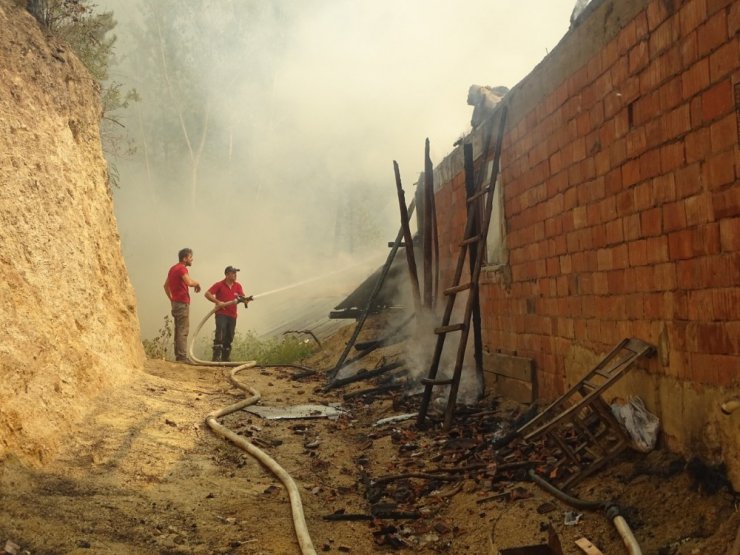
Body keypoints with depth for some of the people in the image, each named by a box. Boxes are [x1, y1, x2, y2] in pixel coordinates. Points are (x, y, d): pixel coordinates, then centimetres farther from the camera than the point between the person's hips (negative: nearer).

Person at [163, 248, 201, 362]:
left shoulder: (173, 268, 16)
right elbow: (189, 282, -30)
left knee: (178, 330, 13)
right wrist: (197, 283, -10)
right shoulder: (182, 268, -14)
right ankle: (182, 356, -13)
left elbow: (166, 285, 25)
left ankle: (178, 355, 16)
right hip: (182, 302, -10)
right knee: (183, 331, -10)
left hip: (175, 302, 10)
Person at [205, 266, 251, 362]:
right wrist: (218, 302, -16)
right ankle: (216, 357, -19)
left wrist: (245, 300, -24)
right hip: (221, 314, -5)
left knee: (229, 338, 10)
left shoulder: (238, 286, 11)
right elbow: (207, 294, -7)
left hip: (232, 315, 5)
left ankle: (226, 358, 21)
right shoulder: (219, 285, -2)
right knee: (220, 335, -17)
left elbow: (242, 296, 1)